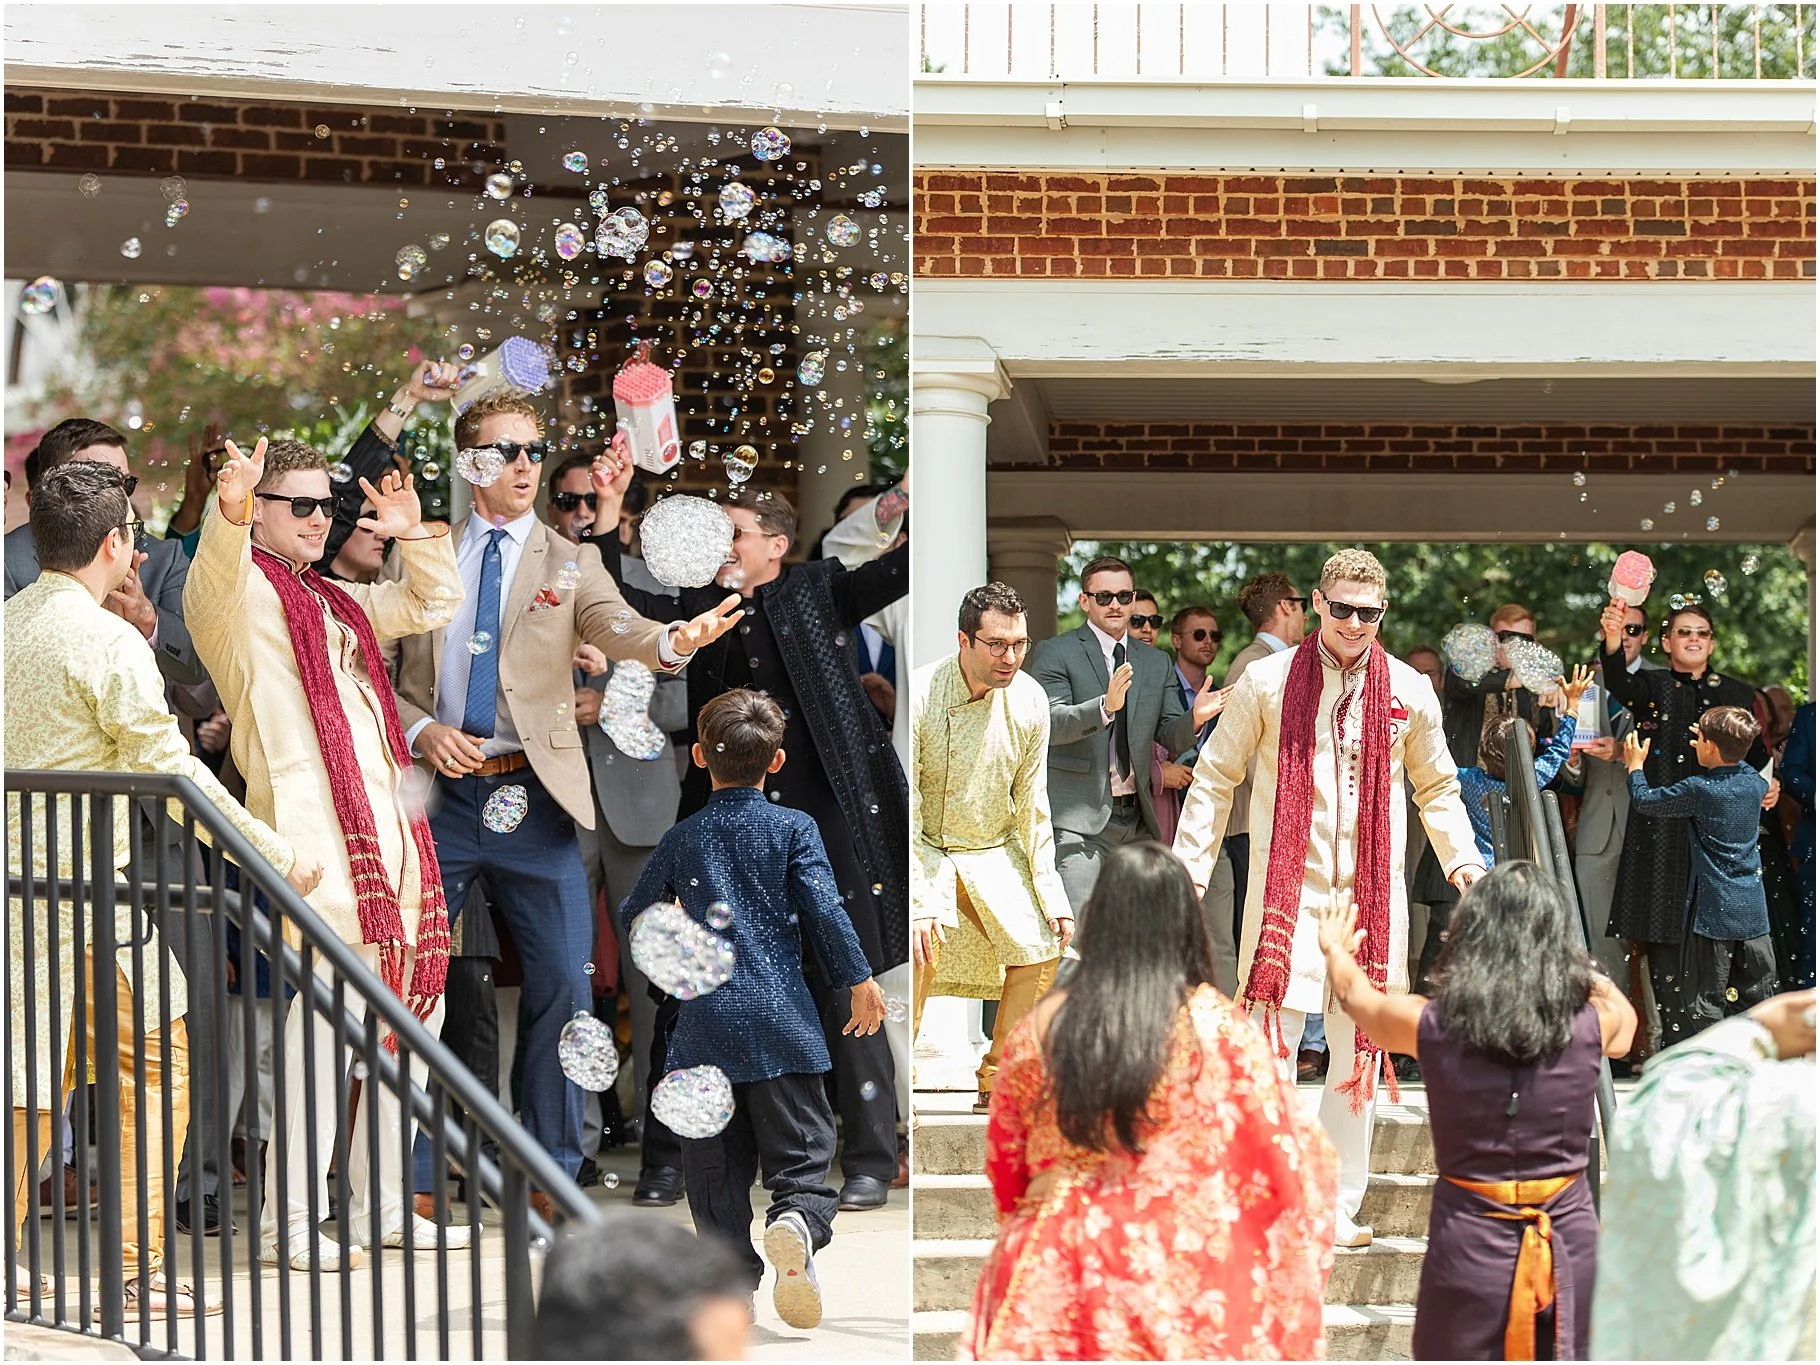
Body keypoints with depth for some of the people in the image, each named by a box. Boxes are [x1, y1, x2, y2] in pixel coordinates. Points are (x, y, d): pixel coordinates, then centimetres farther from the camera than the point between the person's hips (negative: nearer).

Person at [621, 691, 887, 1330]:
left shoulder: (680, 838, 8)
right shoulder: (793, 828, 1)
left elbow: (632, 917, 19)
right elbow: (824, 910, -6)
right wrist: (859, 981, 4)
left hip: (705, 1023, 2)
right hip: (781, 1020, -2)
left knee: (715, 1165, 11)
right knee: (801, 1149, 2)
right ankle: (798, 1220, -27)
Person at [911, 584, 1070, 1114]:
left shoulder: (1029, 700, -8)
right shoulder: (919, 697, -23)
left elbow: (1032, 806, 1)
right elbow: (904, 811, -22)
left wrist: (1049, 891, -3)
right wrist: (917, 903, -30)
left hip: (994, 850, 5)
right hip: (925, 848, -5)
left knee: (1040, 951, -7)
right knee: (923, 941, -30)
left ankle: (998, 1084, 10)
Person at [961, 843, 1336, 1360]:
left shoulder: (1047, 1022, 0)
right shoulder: (1212, 1025, -7)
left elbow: (1005, 1155, 12)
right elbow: (1283, 1149, -2)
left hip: (1054, 1269, 2)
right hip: (1178, 1271, -2)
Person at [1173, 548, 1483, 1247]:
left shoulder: (1409, 691, 7)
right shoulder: (1267, 682, 1)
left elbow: (1437, 787, 18)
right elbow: (1215, 777, 7)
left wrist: (1462, 857, 4)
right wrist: (1189, 866, 1)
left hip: (1371, 895, 3)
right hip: (1285, 890, -2)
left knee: (1358, 1057, 7)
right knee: (1268, 1050, -7)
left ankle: (1340, 1210, 15)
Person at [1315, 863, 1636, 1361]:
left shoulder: (1433, 1026, -7)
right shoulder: (1593, 1024, -5)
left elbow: (1356, 996, 17)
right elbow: (1626, 1022, 22)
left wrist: (1336, 951, 39)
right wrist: (1588, 975, 43)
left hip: (1469, 1244, -1)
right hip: (1570, 1244, 1)